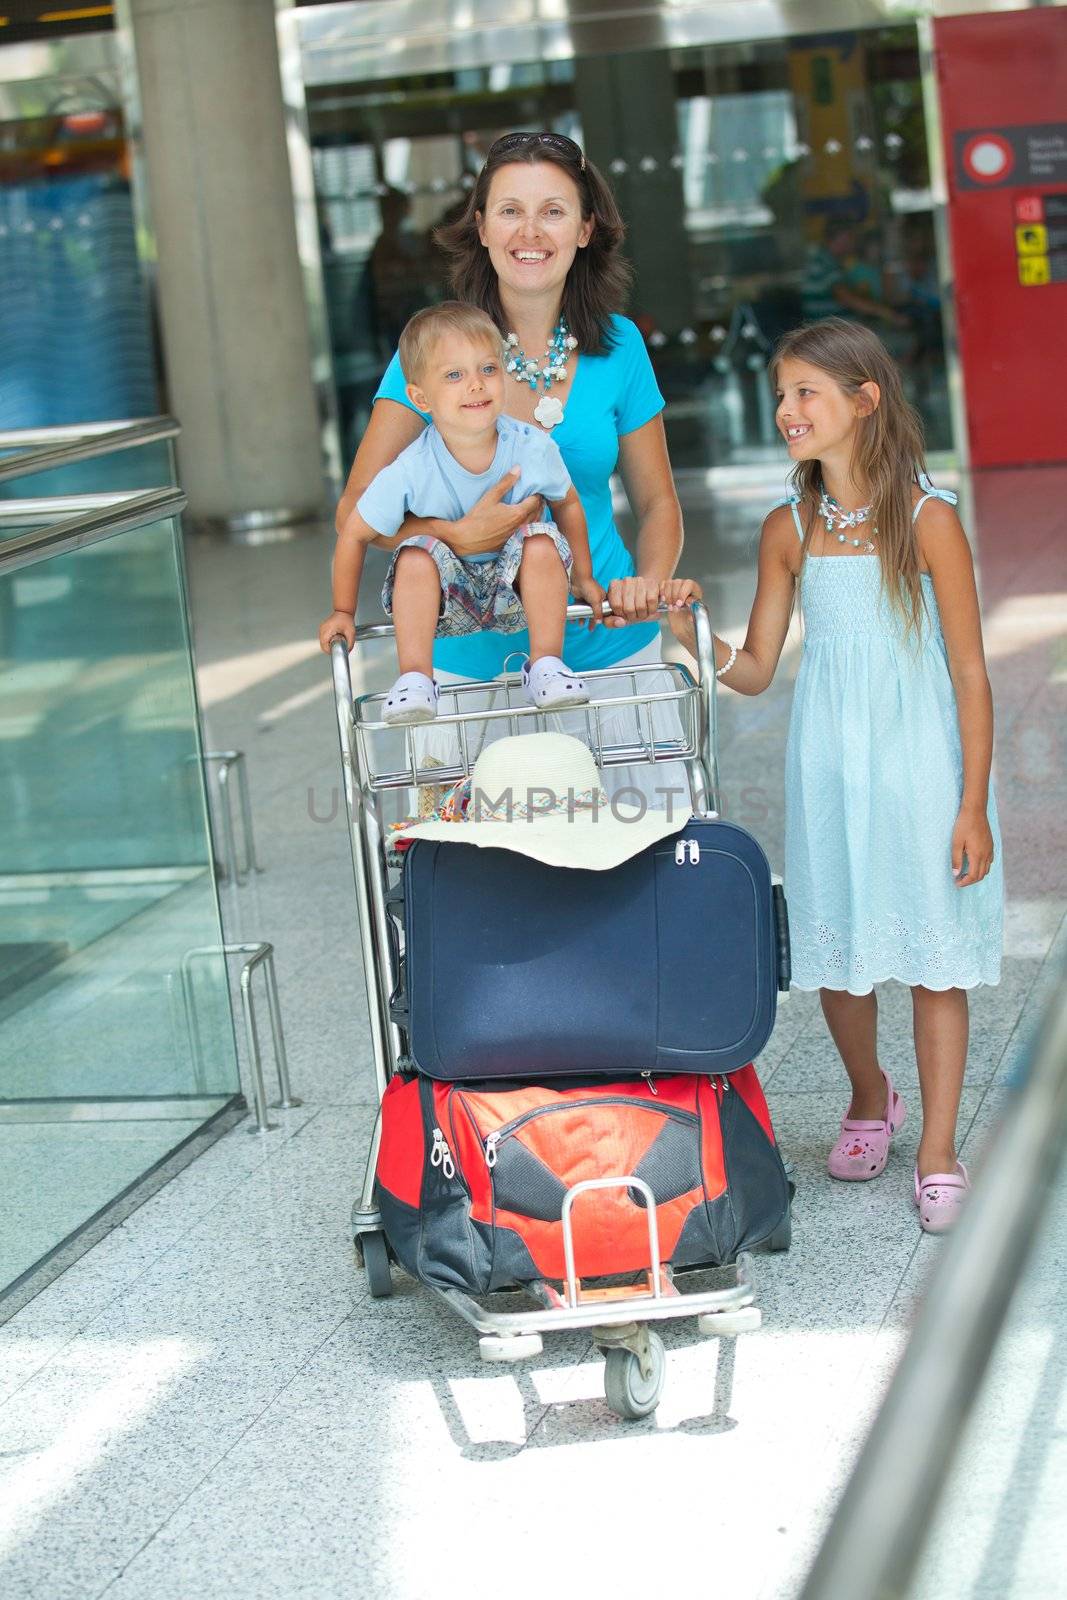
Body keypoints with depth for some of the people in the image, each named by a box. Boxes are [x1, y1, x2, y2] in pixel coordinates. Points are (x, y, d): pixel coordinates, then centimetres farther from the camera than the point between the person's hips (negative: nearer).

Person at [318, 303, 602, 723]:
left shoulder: (533, 448, -18)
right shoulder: (411, 472, -24)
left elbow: (567, 504, 3)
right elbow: (354, 535, -11)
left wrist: (583, 579, 10)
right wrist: (343, 613, -6)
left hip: (515, 588, 1)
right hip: (447, 594, -1)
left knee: (542, 542, -26)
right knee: (418, 553, -29)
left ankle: (545, 664, -16)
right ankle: (415, 678, -24)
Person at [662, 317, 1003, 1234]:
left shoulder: (927, 518, -9)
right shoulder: (789, 530, 2)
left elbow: (970, 672, -8)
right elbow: (755, 670, 7)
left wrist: (972, 805, -10)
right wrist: (690, 635, -12)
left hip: (921, 763, -4)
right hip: (828, 769, 4)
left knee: (934, 953, 2)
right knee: (837, 951, 11)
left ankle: (939, 1151, 13)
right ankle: (870, 1101, 37)